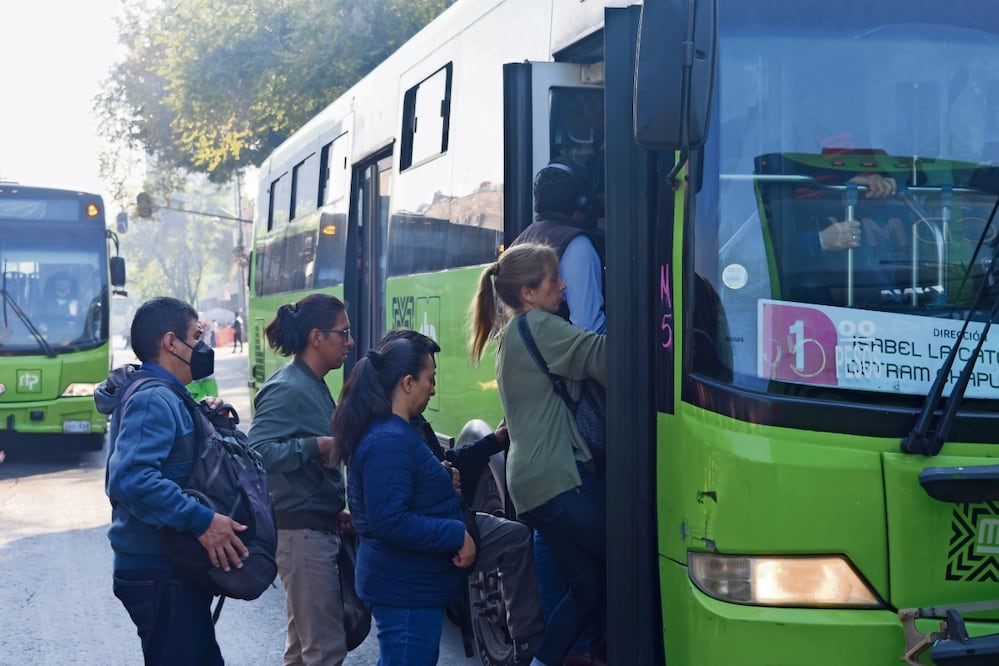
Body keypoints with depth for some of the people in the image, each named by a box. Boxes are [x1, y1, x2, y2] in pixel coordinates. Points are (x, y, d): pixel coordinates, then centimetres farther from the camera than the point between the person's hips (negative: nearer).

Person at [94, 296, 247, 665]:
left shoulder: (165, 397, 15)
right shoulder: (153, 400, -18)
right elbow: (133, 477, -31)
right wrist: (201, 520, -30)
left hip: (172, 568, 11)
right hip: (158, 570, -11)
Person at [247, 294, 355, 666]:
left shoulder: (314, 387, 12)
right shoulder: (287, 390, -16)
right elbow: (256, 451, -28)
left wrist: (334, 510, 13)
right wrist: (316, 446, -26)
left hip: (316, 527, 10)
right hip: (301, 532, -10)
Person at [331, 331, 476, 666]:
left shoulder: (391, 431, 11)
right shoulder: (389, 441, -22)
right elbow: (390, 522, -28)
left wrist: (442, 478, 9)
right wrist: (457, 536, -23)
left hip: (407, 583, 11)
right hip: (406, 589, -11)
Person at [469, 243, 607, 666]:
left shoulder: (511, 337, 22)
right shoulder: (539, 328, -9)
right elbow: (601, 357, -18)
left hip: (531, 483, 9)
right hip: (561, 479, -9)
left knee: (587, 587, 12)